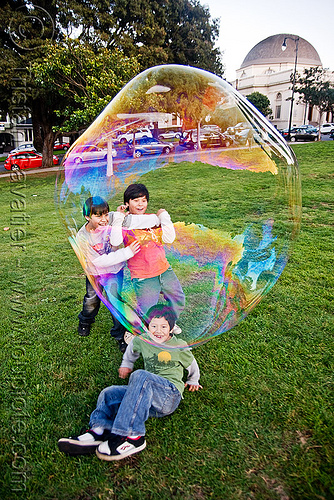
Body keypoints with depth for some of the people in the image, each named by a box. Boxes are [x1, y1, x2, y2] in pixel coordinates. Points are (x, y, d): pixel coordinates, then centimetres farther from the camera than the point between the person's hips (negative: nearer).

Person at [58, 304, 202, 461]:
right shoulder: (142, 340, 9)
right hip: (148, 397, 6)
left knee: (140, 376, -35)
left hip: (171, 393, -5)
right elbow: (132, 347, 34)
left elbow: (192, 365, 19)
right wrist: (126, 364, 38)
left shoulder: (180, 347, 0)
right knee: (109, 394, -13)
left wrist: (193, 381, 35)